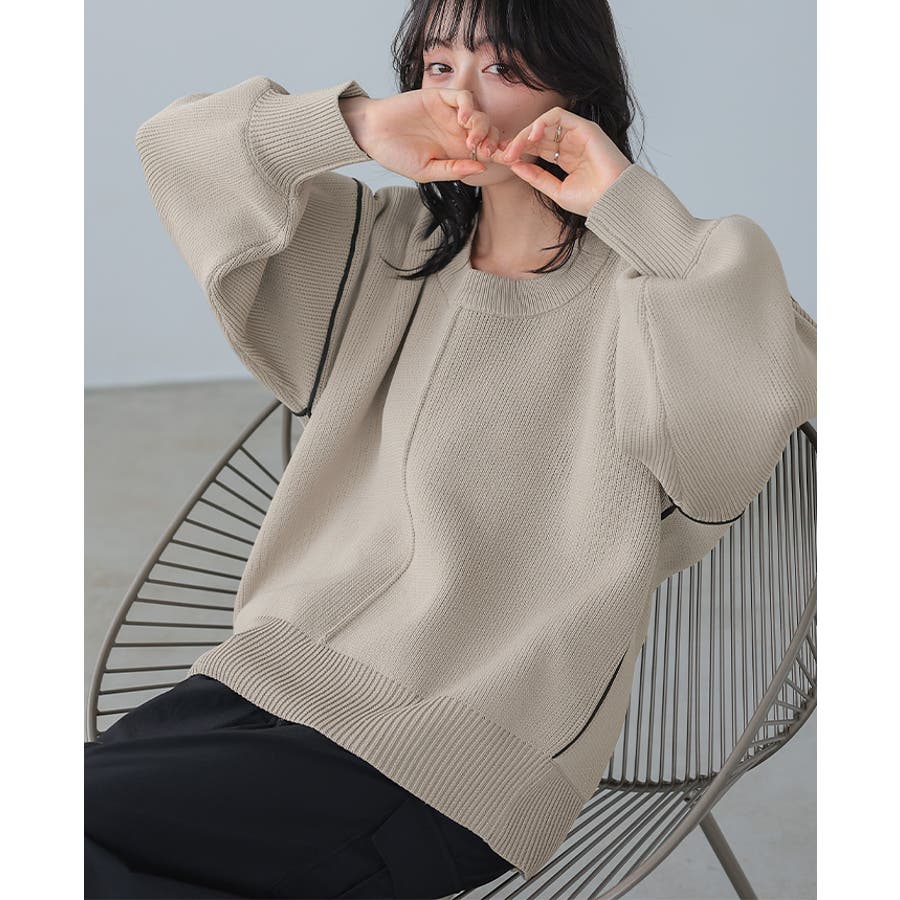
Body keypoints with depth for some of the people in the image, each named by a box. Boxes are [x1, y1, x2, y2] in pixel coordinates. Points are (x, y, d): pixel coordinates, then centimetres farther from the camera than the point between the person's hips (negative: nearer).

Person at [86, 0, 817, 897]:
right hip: (271, 675, 6)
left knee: (83, 818, -17)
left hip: (445, 760, -6)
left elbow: (777, 377, -27)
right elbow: (176, 145, 9)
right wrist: (354, 124, -6)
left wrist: (628, 199, -18)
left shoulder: (633, 298, -6)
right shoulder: (389, 249, 11)